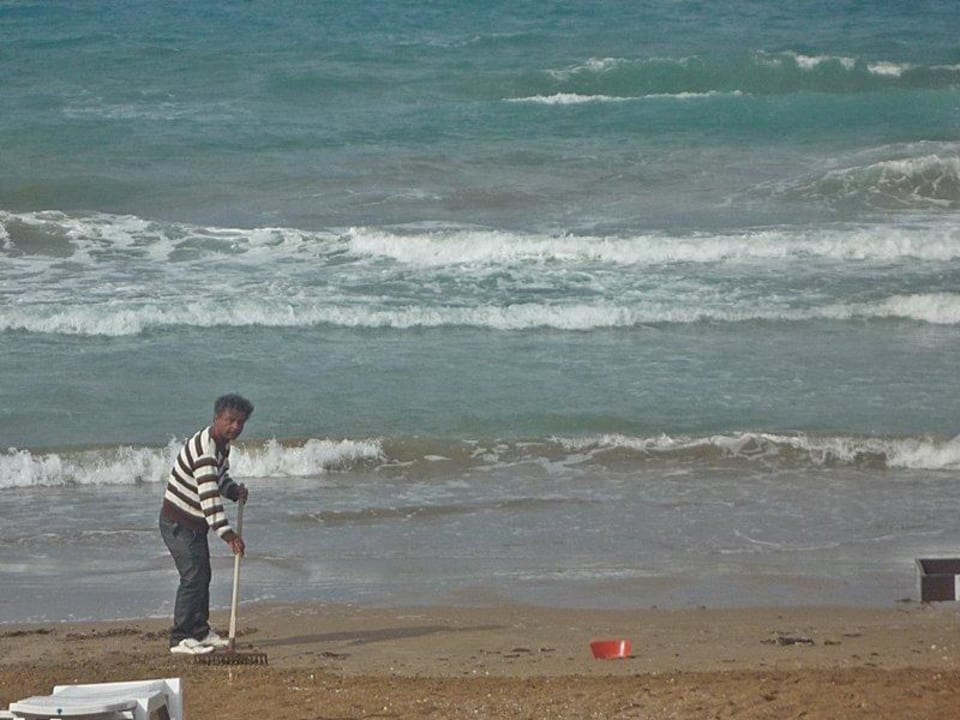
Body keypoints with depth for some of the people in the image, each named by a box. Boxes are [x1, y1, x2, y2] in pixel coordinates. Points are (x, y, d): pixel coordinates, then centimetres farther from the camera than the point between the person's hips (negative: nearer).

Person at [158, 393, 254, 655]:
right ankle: (180, 639, -14)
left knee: (203, 576, 16)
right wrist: (226, 533, -40)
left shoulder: (223, 446, 6)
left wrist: (235, 490, -1)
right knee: (193, 576, -15)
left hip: (195, 524, 10)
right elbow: (208, 495, -35)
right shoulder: (204, 449, -28)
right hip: (178, 523, -10)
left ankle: (200, 631, 28)